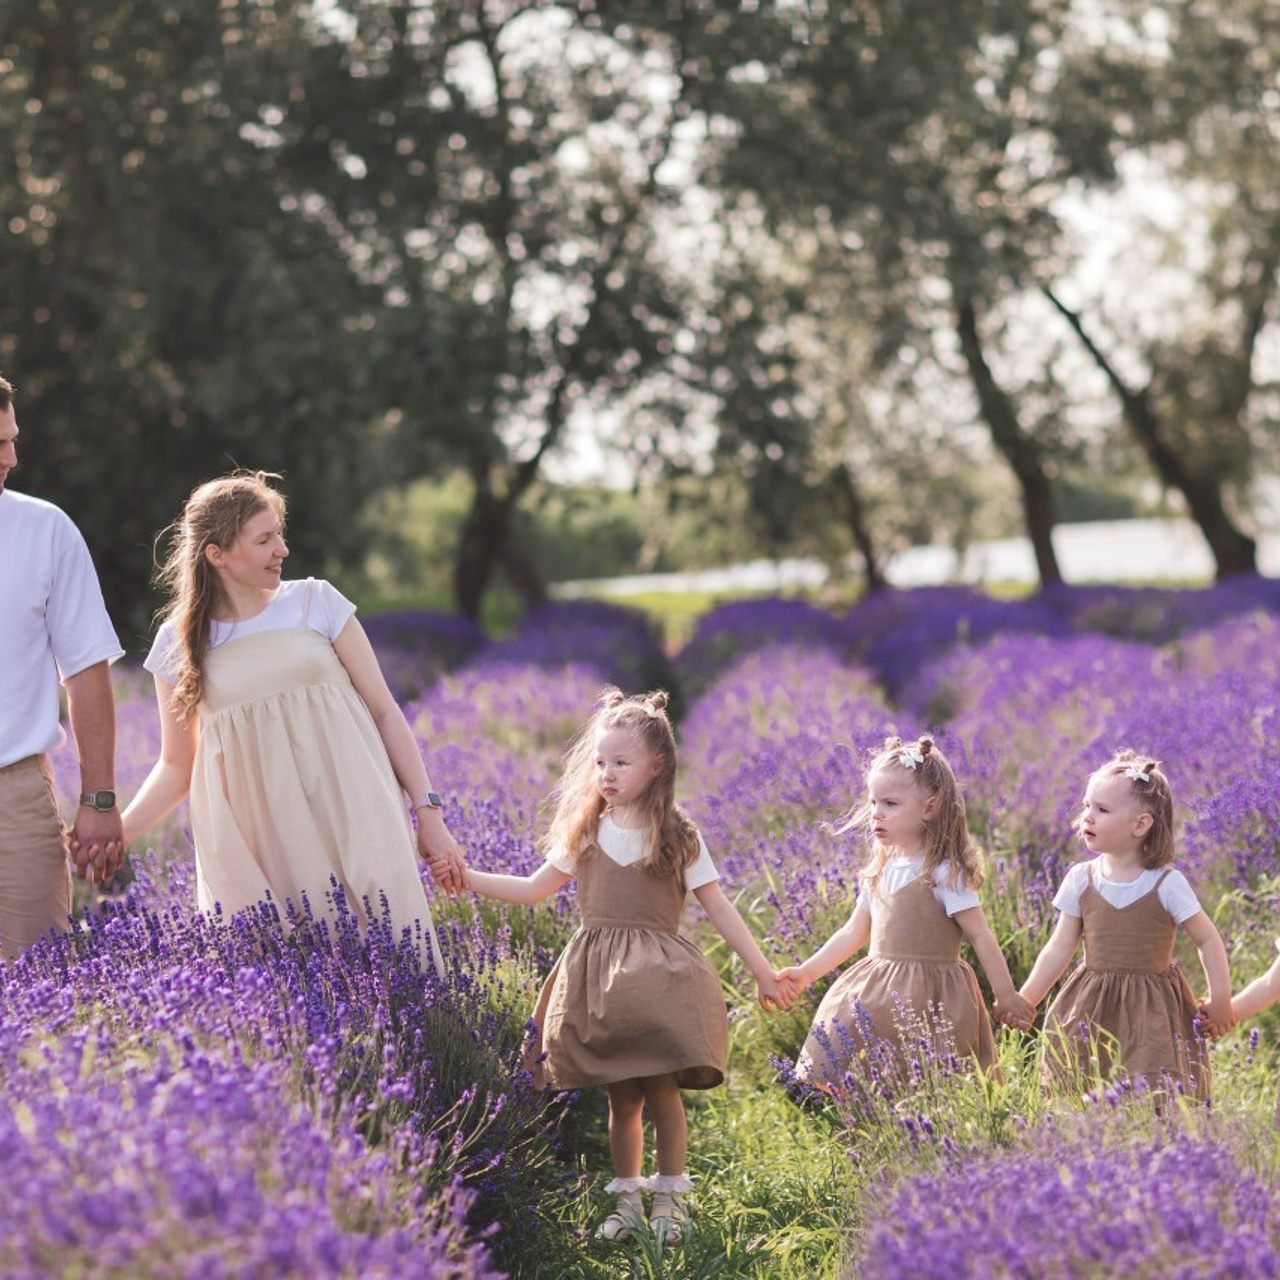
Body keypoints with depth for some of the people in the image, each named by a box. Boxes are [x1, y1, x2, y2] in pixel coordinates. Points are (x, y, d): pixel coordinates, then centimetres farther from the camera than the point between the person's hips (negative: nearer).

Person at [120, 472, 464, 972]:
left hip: (350, 822, 0)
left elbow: (384, 710, 6)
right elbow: (176, 765, 13)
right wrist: (114, 835, -1)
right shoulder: (179, 642, 6)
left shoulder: (317, 602, 4)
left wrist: (428, 812, 0)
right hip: (254, 849, 0)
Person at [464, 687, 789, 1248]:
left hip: (657, 974, -3)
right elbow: (534, 889, 15)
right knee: (620, 1097, 6)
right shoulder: (585, 833, 9)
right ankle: (627, 1198, 19)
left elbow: (718, 907, 2)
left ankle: (670, 1195, 10)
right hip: (595, 975, 3)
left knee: (660, 1090, -7)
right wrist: (465, 877, 6)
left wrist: (761, 970, 0)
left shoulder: (678, 837, 1)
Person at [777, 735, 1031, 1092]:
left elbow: (980, 936, -9)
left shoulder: (943, 874, -10)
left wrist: (1006, 995, -10)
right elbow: (853, 933, 20)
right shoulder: (880, 872, 12)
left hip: (927, 998, -7)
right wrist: (807, 972, 17)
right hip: (879, 994, 7)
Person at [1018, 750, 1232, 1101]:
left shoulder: (1167, 883, -8)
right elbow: (1060, 947, 6)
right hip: (1091, 1010, 3)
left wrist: (1220, 1000, -4)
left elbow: (1208, 942, 0)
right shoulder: (1081, 880, 1)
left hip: (1151, 1015, -3)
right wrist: (1024, 1000, 3)